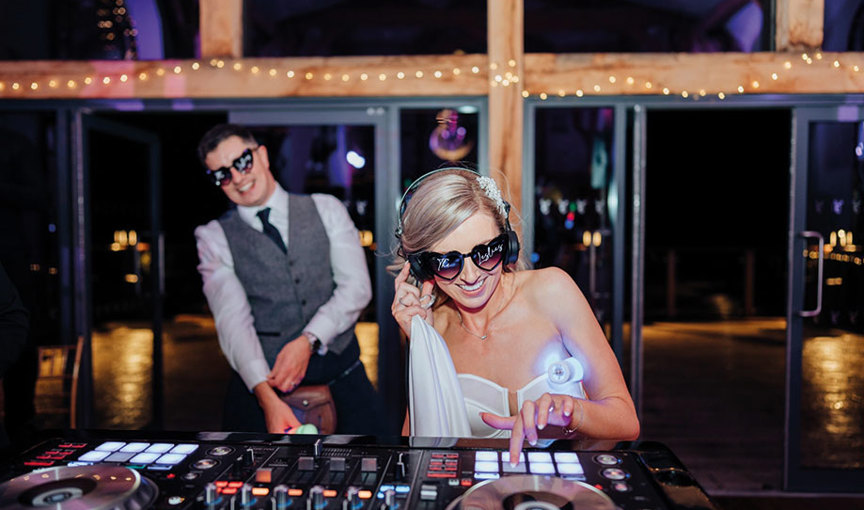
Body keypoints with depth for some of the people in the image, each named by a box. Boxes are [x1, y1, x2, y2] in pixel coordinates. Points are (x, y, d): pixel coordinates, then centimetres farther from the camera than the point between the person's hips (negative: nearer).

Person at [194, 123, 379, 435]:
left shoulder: (326, 209, 9)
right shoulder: (215, 237, 6)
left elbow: (357, 286, 0)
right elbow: (232, 318, -8)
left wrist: (308, 340, -15)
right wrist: (266, 396, -21)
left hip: (341, 377, 1)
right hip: (262, 384, 0)